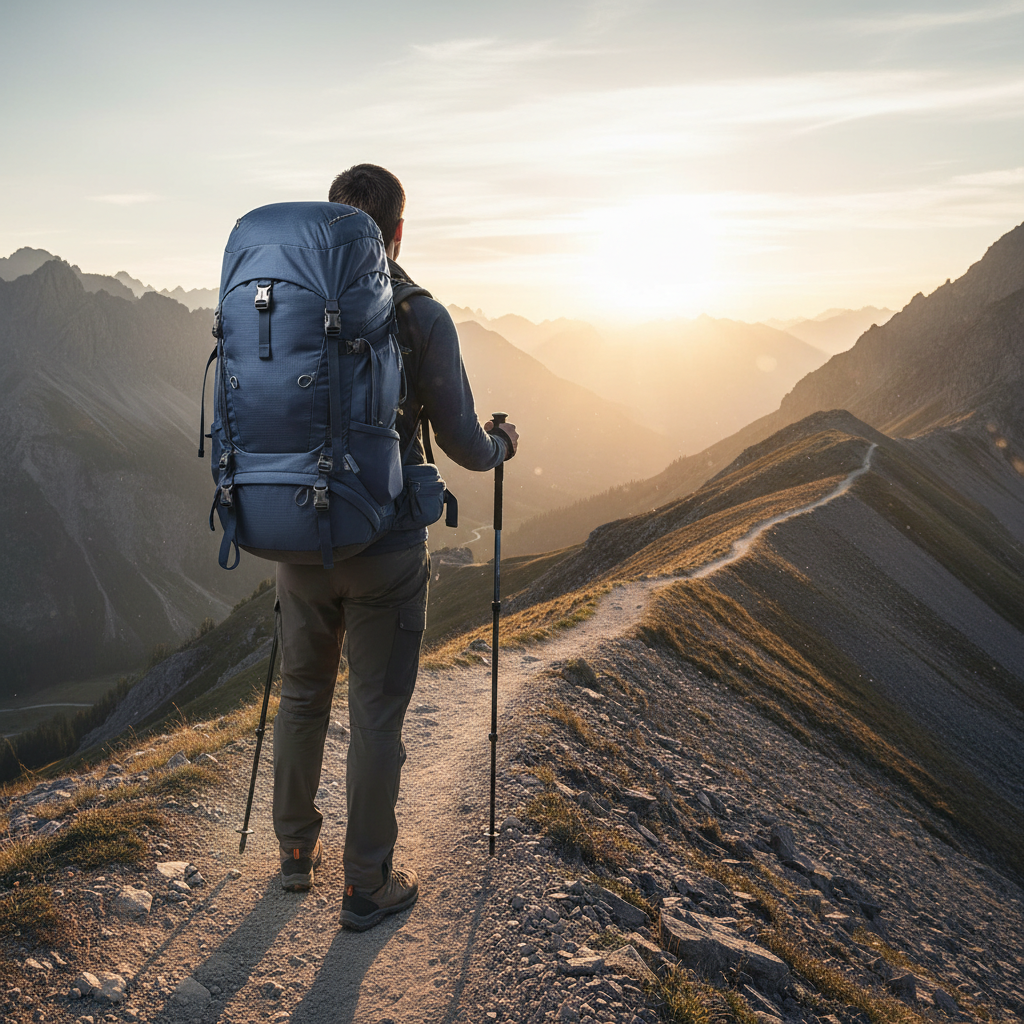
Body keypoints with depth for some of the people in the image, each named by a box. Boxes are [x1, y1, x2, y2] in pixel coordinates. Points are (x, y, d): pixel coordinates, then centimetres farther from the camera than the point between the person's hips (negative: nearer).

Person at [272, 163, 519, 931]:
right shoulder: (421, 315, -11)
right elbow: (463, 444, -8)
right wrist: (503, 445, 14)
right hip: (386, 549, -4)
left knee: (302, 697, 21)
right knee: (377, 715, 8)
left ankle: (298, 852, 37)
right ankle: (368, 887, 21)